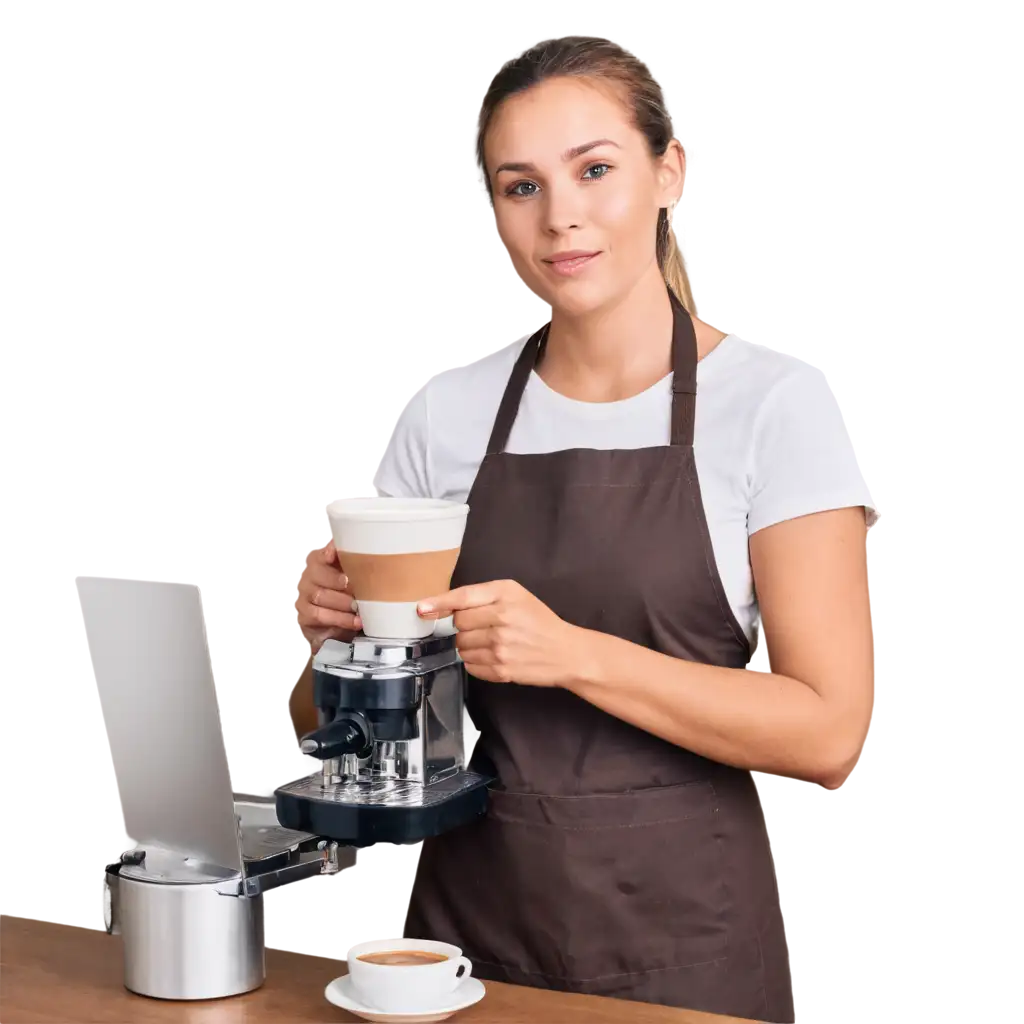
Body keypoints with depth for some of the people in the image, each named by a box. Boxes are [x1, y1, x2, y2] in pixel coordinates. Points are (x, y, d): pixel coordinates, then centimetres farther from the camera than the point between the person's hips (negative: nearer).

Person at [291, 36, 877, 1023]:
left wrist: (576, 653, -24)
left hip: (676, 935, -2)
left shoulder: (771, 401, -10)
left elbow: (825, 730, -14)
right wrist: (336, 614, -11)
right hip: (469, 914, 3)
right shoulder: (445, 411, 0)